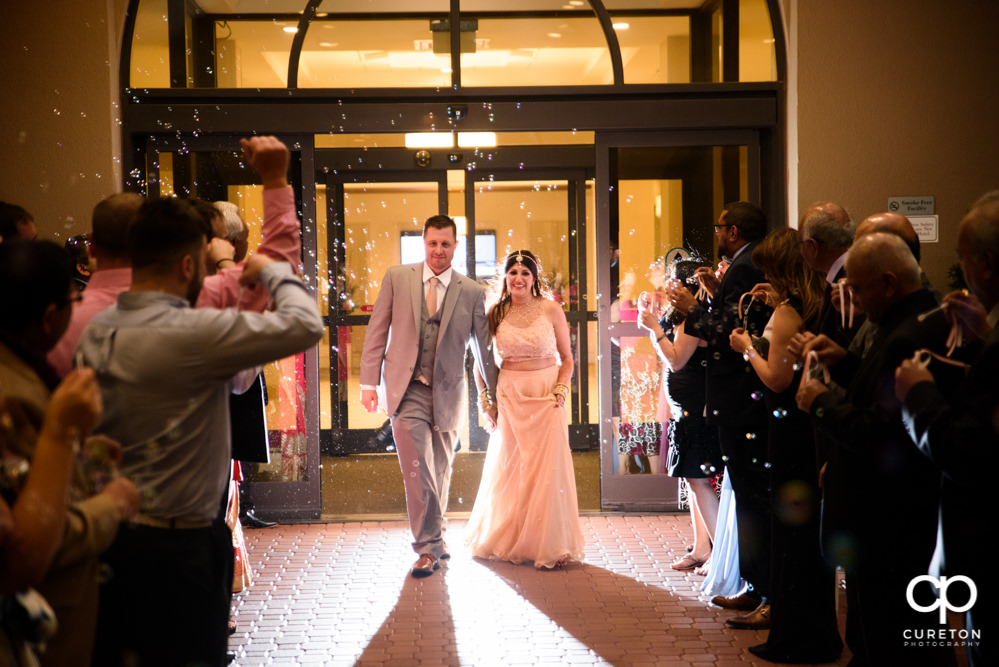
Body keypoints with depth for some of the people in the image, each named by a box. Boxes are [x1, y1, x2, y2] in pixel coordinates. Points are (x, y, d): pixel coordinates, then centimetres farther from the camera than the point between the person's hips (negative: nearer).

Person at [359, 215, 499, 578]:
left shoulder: (472, 292, 2)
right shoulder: (397, 277, 3)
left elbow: (484, 348, 8)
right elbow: (377, 331, 5)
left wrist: (494, 396, 11)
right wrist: (369, 382, 0)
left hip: (446, 394, 1)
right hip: (407, 390, -1)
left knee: (440, 473, 11)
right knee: (418, 470, -11)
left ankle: (432, 537, 31)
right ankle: (429, 546, -3)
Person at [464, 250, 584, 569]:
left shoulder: (551, 310, -2)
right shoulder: (495, 313, 3)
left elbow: (567, 358, 4)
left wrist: (561, 390, -9)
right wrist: (485, 396, 4)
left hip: (546, 397, -2)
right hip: (509, 397, 2)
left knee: (547, 468, -4)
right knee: (509, 470, 6)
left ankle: (549, 545, 8)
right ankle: (509, 542, 23)